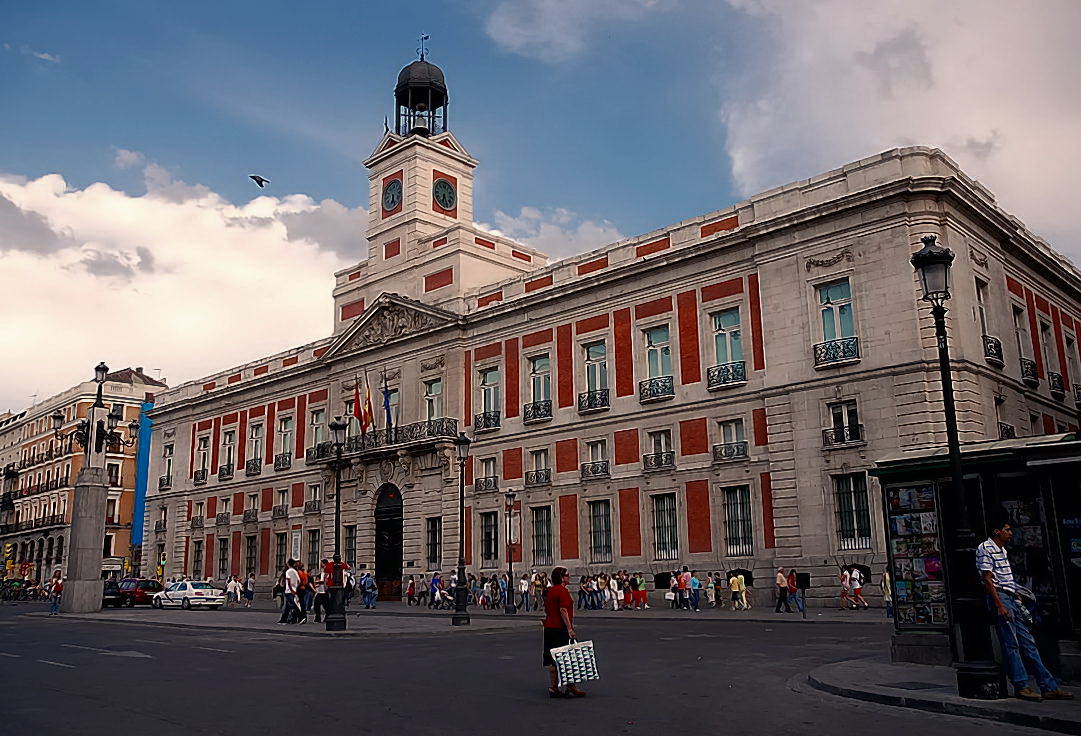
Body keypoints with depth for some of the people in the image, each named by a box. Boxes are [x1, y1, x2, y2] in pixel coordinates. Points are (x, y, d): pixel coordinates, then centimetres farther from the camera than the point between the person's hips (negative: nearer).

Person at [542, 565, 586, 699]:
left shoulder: (549, 591, 14)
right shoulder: (562, 591, -13)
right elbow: (563, 611, -21)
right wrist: (570, 628, -22)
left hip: (549, 628, 9)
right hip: (561, 629, -9)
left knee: (552, 660, 9)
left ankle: (553, 688, 12)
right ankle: (570, 688, 0)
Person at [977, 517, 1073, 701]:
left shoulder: (1002, 550, 20)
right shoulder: (985, 549, -9)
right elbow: (988, 579, -15)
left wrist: (1018, 597, 15)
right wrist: (1000, 606, -20)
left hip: (1011, 598, 9)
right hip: (1000, 598, -9)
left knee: (1028, 643, 7)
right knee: (1011, 644, -7)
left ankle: (1049, 687, 8)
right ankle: (1021, 686, -3)